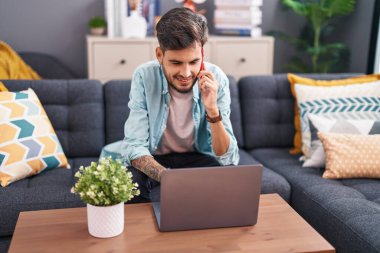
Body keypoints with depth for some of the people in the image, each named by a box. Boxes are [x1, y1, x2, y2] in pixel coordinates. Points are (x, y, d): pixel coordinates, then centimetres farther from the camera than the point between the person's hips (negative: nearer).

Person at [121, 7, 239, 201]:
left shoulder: (216, 79, -19)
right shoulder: (144, 77, -20)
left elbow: (227, 158, -20)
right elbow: (134, 147, -22)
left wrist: (212, 110, -37)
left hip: (198, 158, 1)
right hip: (155, 160, -1)